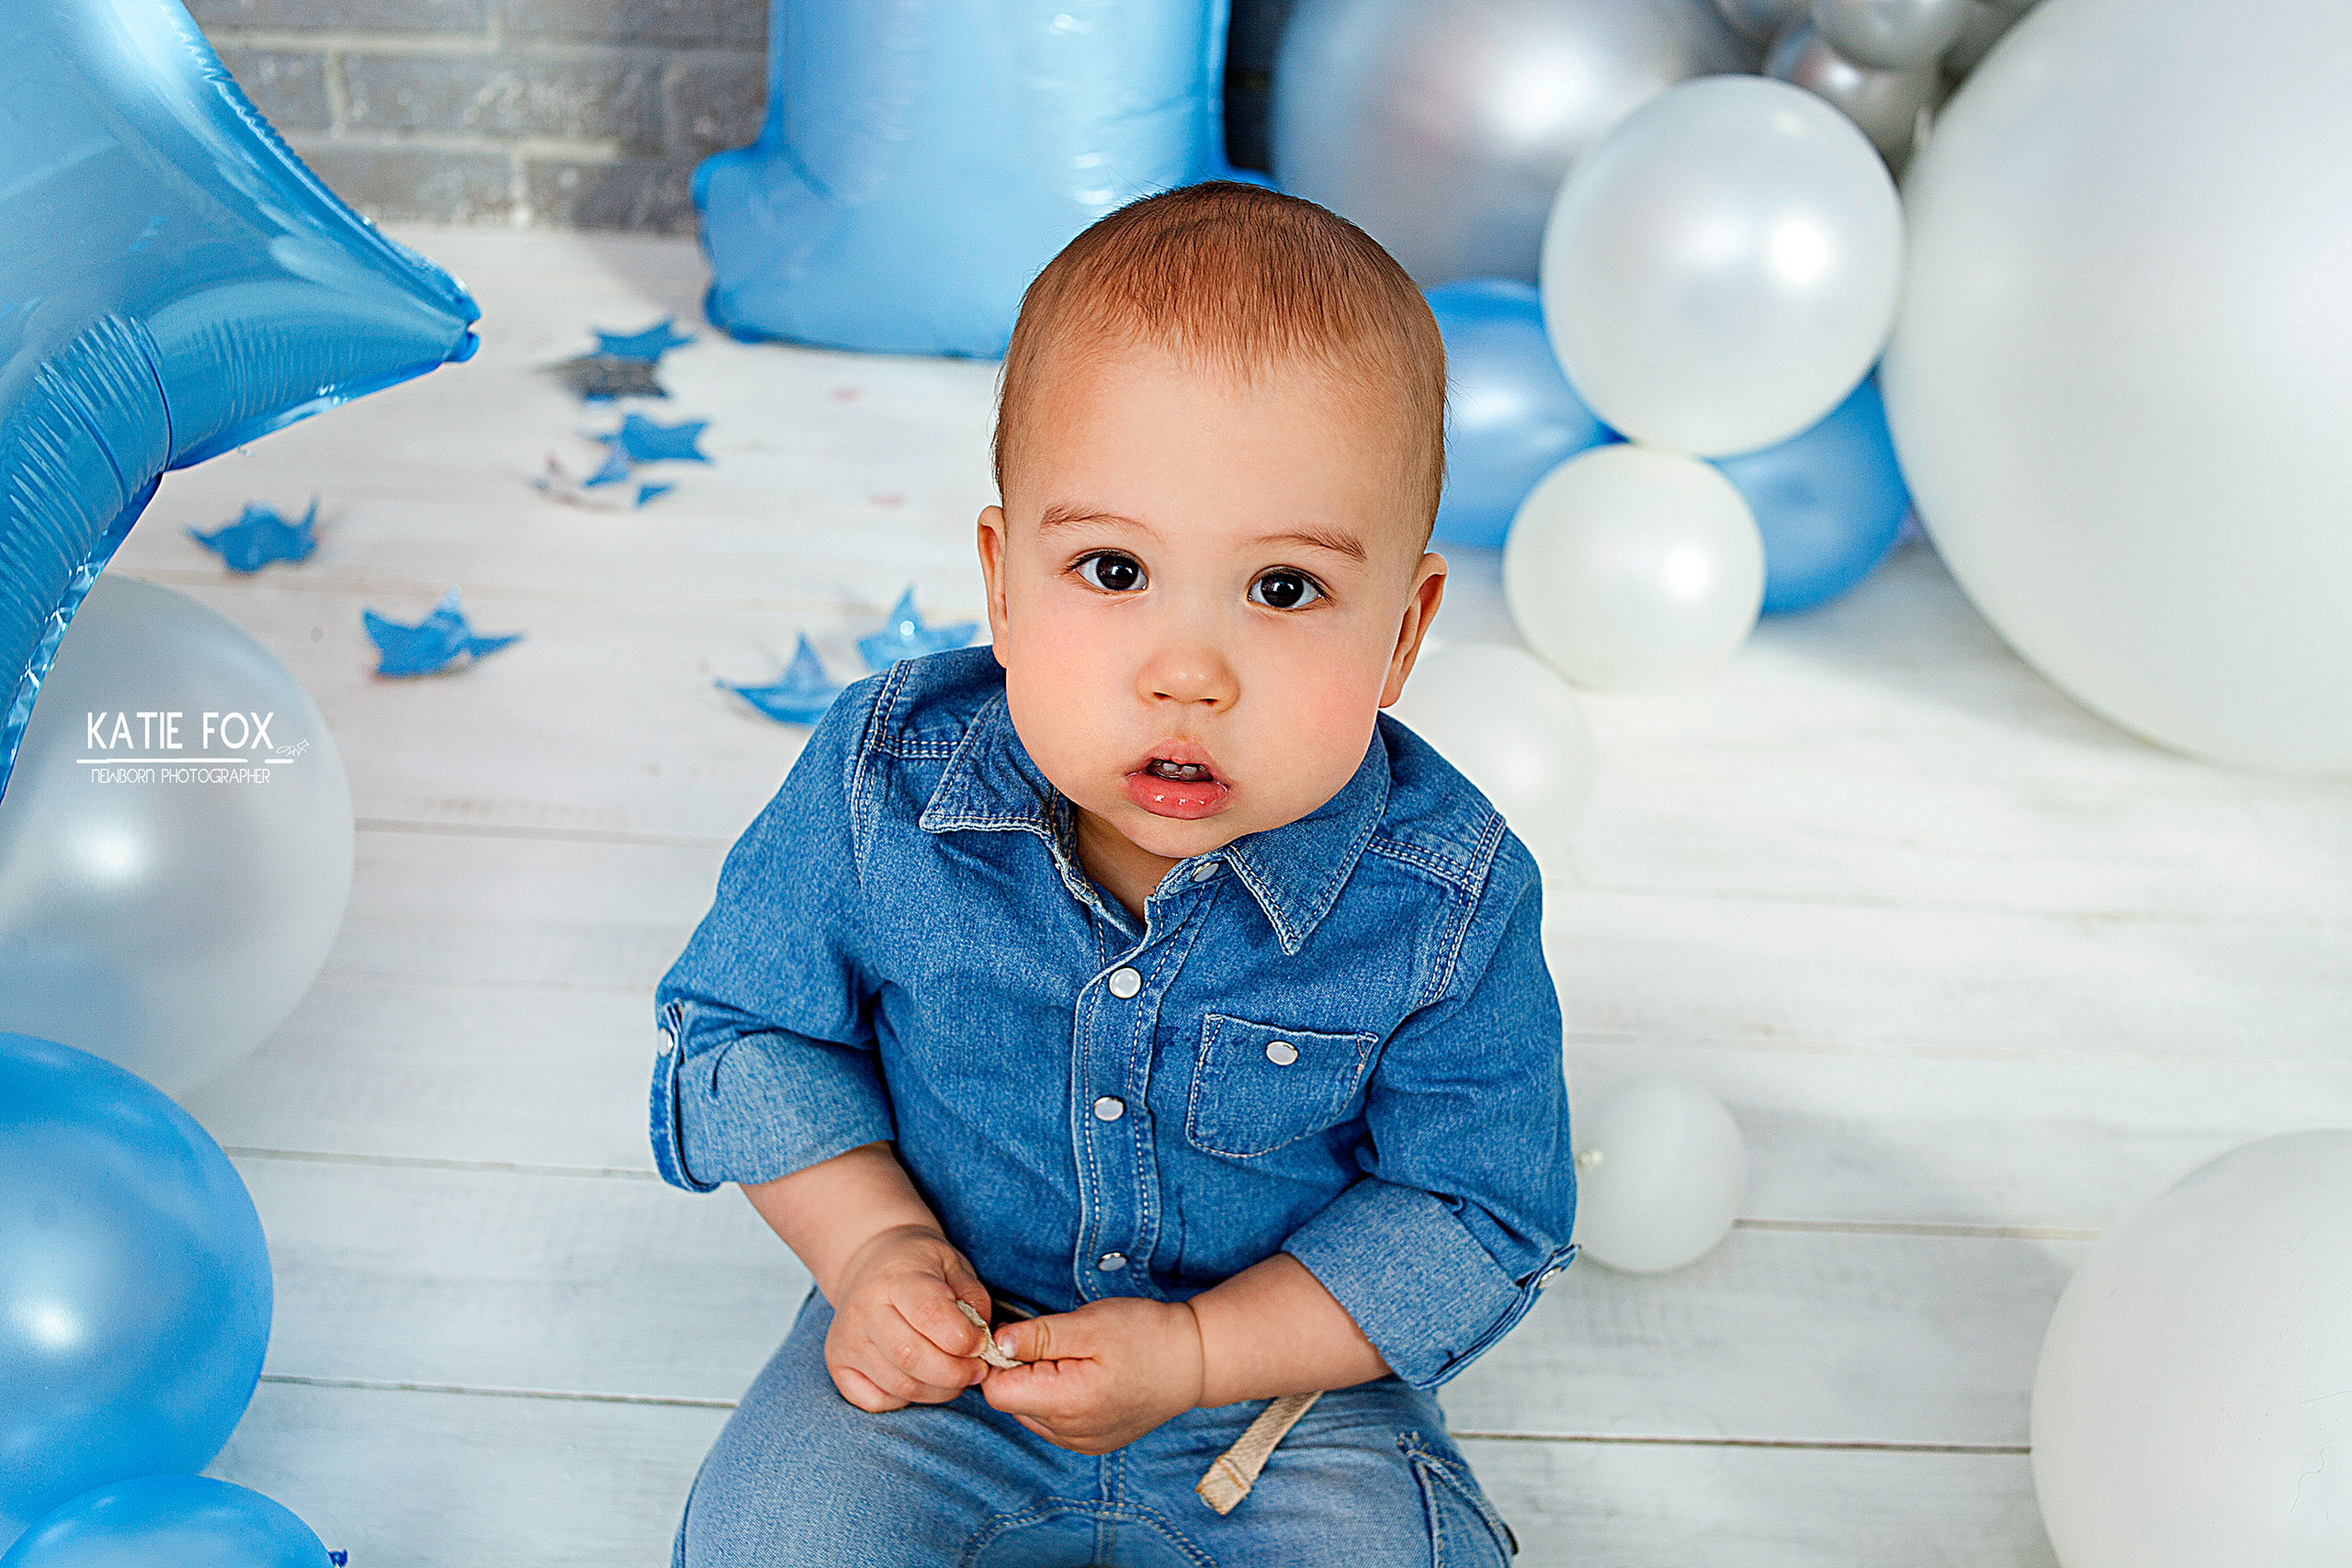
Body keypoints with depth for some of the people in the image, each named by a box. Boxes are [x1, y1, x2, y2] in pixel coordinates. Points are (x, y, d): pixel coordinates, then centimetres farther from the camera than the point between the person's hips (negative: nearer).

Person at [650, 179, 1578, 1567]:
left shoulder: (1451, 904, -23)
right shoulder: (881, 787, -19)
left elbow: (1478, 1217, -12)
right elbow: (743, 1022, -1)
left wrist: (1195, 1351, -22)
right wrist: (871, 1241, -17)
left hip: (1295, 1378, 0)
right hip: (943, 1348, 1)